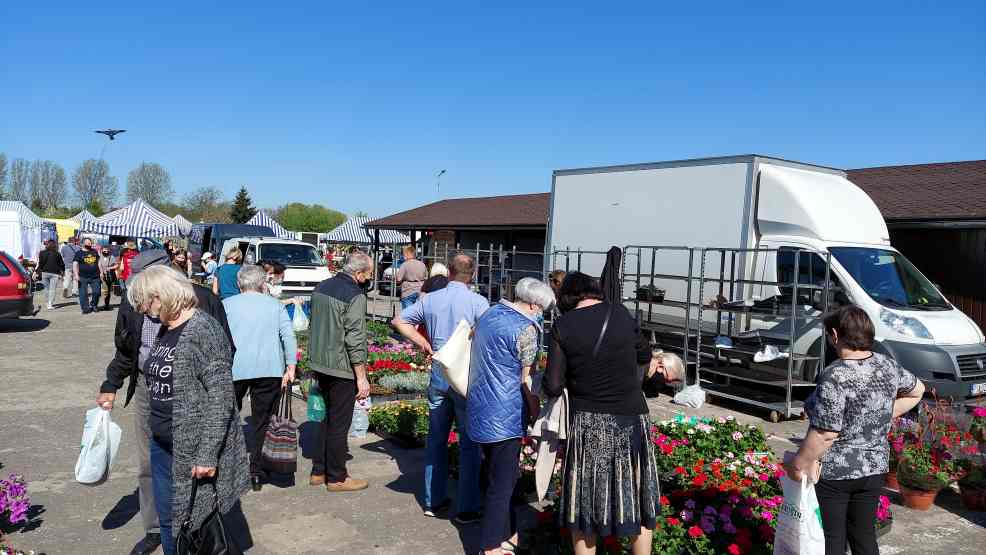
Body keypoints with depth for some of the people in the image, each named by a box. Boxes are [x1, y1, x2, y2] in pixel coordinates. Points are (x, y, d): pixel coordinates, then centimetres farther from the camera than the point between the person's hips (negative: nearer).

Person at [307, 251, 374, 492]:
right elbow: (355, 340, -21)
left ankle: (319, 471, 27)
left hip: (319, 363, 8)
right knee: (339, 424, 3)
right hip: (342, 369, -8)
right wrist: (362, 377, -16)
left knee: (328, 418, 20)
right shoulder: (355, 296, -18)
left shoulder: (322, 287, 9)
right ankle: (336, 478, 14)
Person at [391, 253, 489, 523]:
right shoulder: (478, 302, -12)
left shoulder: (431, 299, 2)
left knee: (436, 439, 16)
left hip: (438, 378, 4)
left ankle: (433, 502, 24)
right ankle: (467, 508, 11)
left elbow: (399, 321, 9)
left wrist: (422, 342, 10)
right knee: (469, 444, 6)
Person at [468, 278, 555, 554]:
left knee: (498, 477, 20)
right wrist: (536, 412, 0)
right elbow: (526, 380, -13)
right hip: (504, 416, -9)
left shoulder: (489, 314, 8)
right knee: (502, 482, 4)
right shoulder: (525, 329, -16)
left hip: (480, 408, 9)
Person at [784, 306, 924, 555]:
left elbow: (825, 434, -25)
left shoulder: (834, 376, -24)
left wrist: (798, 464, -16)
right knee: (864, 535, 19)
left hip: (833, 471, -7)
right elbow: (917, 390, 19)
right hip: (874, 468, 7)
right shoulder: (888, 365, -1)